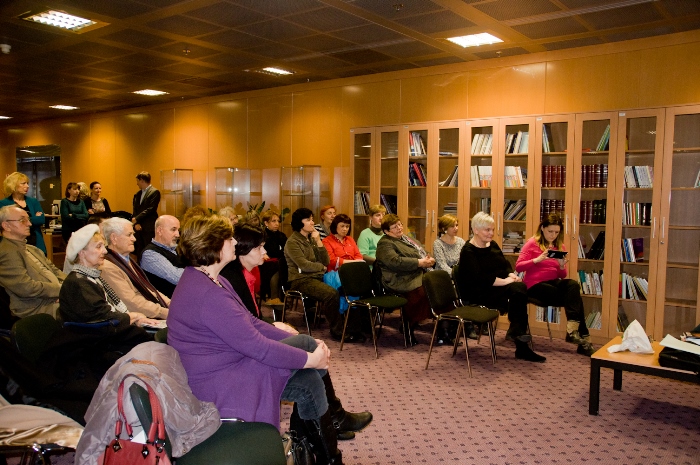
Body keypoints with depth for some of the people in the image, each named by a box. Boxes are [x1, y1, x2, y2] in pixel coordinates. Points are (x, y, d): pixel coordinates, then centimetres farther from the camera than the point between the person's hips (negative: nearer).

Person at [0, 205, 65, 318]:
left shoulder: (32, 249, 20)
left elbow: (54, 270, 20)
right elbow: (26, 288, -18)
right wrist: (62, 289, -13)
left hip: (56, 298, 9)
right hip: (38, 309, -9)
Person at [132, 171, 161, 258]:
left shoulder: (155, 192, -7)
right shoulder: (138, 194, 16)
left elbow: (150, 209, -14)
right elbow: (135, 210, 11)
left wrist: (136, 219, -13)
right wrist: (136, 223, -5)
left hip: (149, 228, -7)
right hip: (138, 227, 7)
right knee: (139, 252, 9)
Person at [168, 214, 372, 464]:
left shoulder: (211, 282, 8)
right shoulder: (206, 294, -26)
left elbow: (251, 323, 9)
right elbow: (256, 345, -24)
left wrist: (304, 344, 1)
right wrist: (310, 358, -13)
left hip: (230, 363, 10)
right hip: (219, 384, -10)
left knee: (310, 380, 1)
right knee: (306, 343, -10)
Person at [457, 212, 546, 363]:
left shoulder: (492, 245, 16)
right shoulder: (468, 251, -10)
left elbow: (506, 264, 14)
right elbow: (478, 279, -21)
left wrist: (512, 275, -9)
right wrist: (504, 281, -23)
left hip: (497, 287, 8)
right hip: (478, 293, -8)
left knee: (520, 288, -25)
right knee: (517, 290, -29)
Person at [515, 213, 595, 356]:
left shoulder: (559, 246, 13)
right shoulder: (532, 243, -1)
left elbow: (562, 276, 12)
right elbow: (518, 267, -11)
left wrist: (562, 266, -11)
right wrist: (537, 260, -24)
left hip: (553, 282, 5)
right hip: (535, 285, -5)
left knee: (573, 285, -29)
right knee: (573, 299, -23)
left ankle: (573, 330, -28)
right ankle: (582, 338, -17)